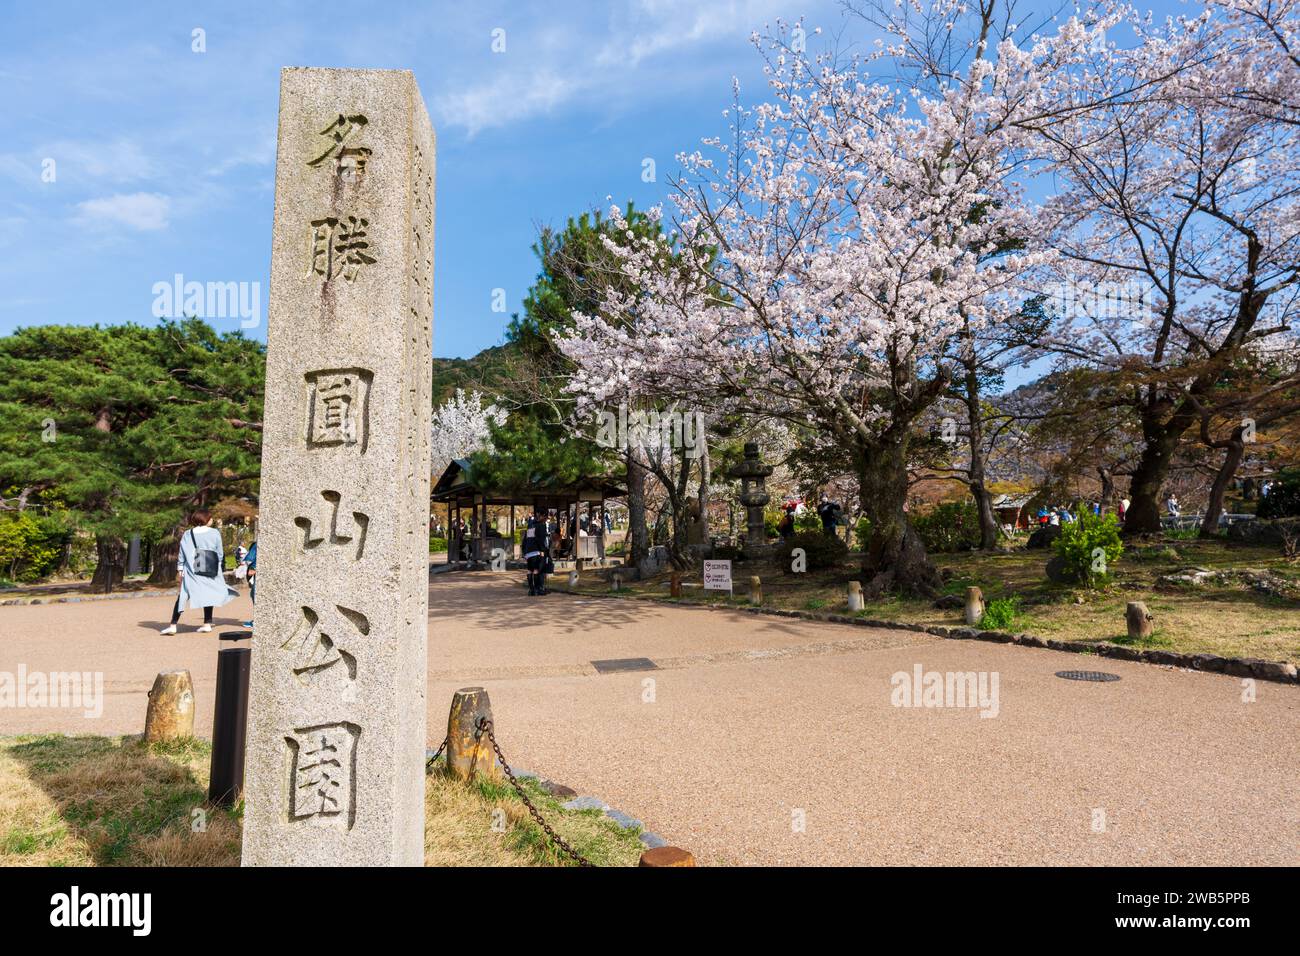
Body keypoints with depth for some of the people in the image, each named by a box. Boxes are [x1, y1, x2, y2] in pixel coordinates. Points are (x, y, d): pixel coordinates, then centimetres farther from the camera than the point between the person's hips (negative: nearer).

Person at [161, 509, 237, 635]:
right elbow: (219, 554, 3)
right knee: (208, 595, 12)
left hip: (191, 572, 1)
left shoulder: (187, 535, 5)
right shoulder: (215, 533, 0)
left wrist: (180, 570, 9)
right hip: (210, 571, -1)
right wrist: (217, 567, 14)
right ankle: (207, 624, 10)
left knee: (182, 597, 2)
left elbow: (181, 555, 5)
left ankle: (173, 625, -5)